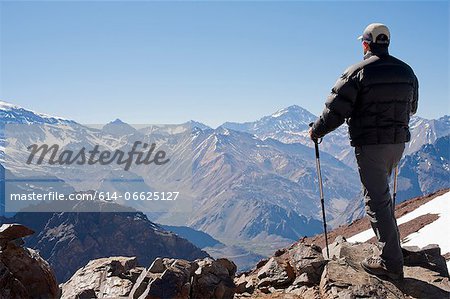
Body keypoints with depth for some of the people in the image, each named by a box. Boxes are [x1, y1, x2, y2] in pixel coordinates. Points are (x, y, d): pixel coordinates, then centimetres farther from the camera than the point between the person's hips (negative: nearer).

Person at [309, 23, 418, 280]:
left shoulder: (358, 72, -11)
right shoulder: (406, 71, 8)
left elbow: (336, 110, -12)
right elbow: (412, 107, 22)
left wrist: (317, 131, 4)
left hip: (370, 145, -7)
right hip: (398, 143, 7)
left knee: (377, 199, -3)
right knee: (382, 193, 25)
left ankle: (391, 263, -2)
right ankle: (391, 243, 36)